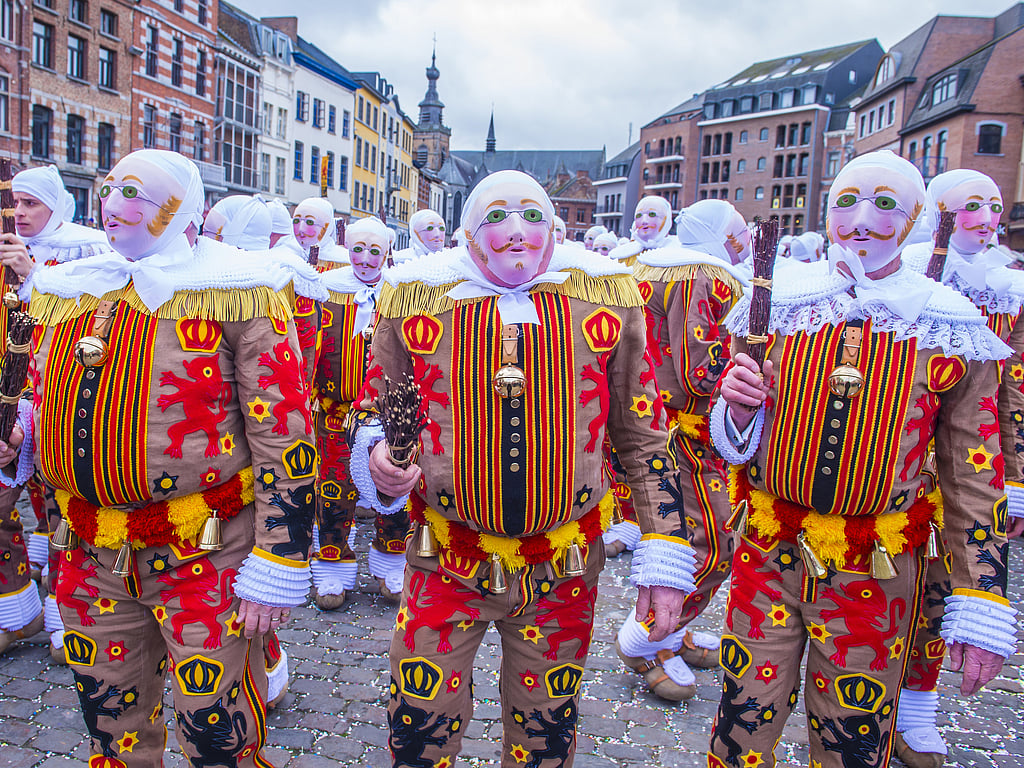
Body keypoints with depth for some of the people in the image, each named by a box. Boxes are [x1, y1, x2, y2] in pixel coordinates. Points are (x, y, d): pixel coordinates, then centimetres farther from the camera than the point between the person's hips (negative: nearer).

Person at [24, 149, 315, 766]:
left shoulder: (234, 294, -12)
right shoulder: (70, 292, 9)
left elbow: (285, 431, -17)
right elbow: (43, 401, 22)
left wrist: (277, 569, -18)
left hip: (207, 552, -6)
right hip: (90, 555, 7)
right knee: (109, 717, 22)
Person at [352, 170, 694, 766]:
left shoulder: (606, 300, -4)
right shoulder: (416, 301, -4)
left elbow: (644, 433, 1)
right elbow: (374, 409, 7)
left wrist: (666, 557, -2)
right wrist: (377, 457, -17)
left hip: (564, 571, 1)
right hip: (447, 565, 0)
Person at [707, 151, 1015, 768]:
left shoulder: (954, 333, -6)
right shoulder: (775, 306, -3)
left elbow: (975, 479, -2)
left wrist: (980, 613, -2)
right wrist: (738, 409, -18)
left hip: (875, 576, 0)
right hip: (767, 556, 1)